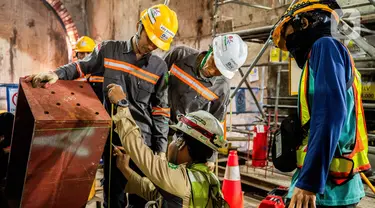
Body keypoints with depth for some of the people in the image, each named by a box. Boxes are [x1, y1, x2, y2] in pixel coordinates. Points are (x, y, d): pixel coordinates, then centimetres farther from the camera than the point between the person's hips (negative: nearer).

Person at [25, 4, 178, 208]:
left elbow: (160, 110, 5)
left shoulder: (159, 67, 3)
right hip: (113, 136, -1)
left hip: (143, 139, 1)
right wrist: (57, 73, -9)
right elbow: (81, 66, 11)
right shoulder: (109, 50, 1)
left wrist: (161, 147, 2)